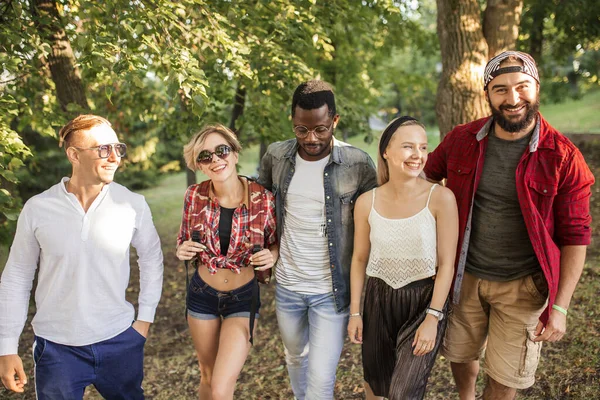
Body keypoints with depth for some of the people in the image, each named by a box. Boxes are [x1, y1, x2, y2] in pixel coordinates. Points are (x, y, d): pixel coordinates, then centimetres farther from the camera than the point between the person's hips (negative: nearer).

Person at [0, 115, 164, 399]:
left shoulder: (133, 204, -8)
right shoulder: (38, 209, -8)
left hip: (120, 342, 1)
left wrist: (145, 319, 5)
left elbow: (151, 258, 7)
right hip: (57, 348, -1)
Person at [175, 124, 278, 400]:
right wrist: (182, 251, -18)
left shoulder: (262, 198, -17)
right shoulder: (195, 196, -11)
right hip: (202, 294, 3)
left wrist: (271, 256, -22)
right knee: (207, 377, 20)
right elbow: (184, 243, 5)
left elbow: (276, 244, 0)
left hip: (243, 298, -2)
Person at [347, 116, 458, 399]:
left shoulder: (440, 198, -15)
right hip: (379, 301, 3)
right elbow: (359, 260, 3)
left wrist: (433, 318, -14)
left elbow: (446, 264, -12)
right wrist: (354, 312, 6)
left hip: (424, 301, -3)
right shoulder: (367, 202, -7)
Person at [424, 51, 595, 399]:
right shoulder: (462, 140, -6)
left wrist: (560, 307, -12)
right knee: (460, 355, 22)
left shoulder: (563, 157, -14)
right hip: (465, 276, 3)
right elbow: (424, 175, 13)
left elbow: (575, 236, -10)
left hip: (523, 286, -3)